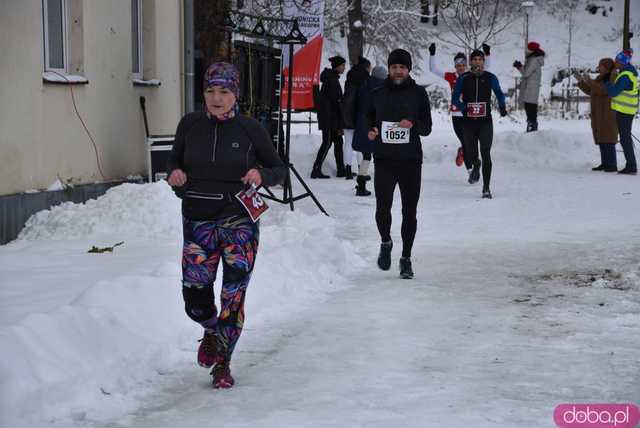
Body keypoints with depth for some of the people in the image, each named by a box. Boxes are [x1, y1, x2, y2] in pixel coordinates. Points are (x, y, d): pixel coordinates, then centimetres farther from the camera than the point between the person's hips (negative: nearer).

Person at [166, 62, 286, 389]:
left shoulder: (250, 129, -5)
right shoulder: (190, 125, -1)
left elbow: (279, 169, 4)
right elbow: (174, 159, 14)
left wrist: (262, 176, -18)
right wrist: (174, 173, -8)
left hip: (239, 223, -2)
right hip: (197, 222, 2)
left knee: (234, 297, -1)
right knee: (194, 298, 4)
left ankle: (222, 362, 18)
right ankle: (211, 331, 39)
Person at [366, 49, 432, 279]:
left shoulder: (418, 93, 5)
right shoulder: (377, 94, 8)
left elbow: (427, 128, 5)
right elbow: (368, 119, 19)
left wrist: (413, 124, -16)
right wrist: (370, 131, -3)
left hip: (411, 161, 0)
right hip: (384, 160, 0)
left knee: (409, 212, 4)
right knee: (382, 208, -13)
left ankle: (406, 258, 17)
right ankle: (386, 243, 16)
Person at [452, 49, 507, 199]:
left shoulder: (490, 78, 3)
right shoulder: (463, 79, 1)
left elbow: (499, 94, 16)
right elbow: (455, 97, 5)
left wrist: (502, 107, -2)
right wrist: (462, 107, -14)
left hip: (485, 122, -1)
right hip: (469, 122, 1)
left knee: (486, 155, -10)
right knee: (470, 154, 10)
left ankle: (486, 188, -6)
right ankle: (476, 165, 48)